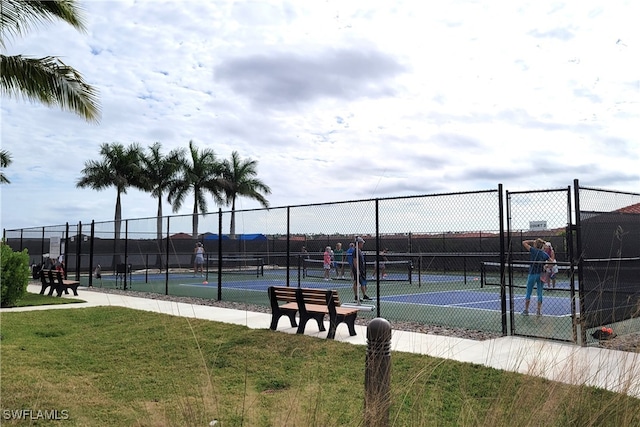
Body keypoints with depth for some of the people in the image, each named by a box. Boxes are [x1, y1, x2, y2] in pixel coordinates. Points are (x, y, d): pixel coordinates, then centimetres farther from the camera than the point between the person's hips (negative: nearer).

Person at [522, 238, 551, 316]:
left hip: (532, 274, -4)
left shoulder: (533, 250, -10)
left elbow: (524, 242, -6)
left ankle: (526, 310, 11)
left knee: (528, 293, 6)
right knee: (540, 293, 10)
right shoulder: (544, 254, 1)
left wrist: (532, 241, 3)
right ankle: (539, 311, 11)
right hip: (541, 275, 4)